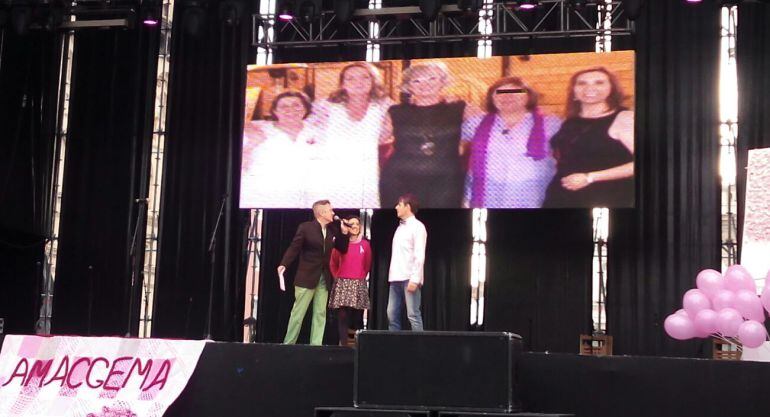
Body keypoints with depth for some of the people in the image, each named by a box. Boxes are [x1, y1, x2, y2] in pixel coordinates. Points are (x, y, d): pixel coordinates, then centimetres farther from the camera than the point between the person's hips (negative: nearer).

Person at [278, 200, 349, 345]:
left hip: (324, 278, 5)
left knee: (320, 314, 4)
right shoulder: (305, 227, -7)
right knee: (298, 313, -1)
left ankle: (315, 345, 8)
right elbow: (294, 248, -10)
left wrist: (344, 233, -1)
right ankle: (288, 344, 8)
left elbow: (342, 250, 14)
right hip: (307, 277, -5)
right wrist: (284, 264, -23)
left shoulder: (332, 230, 9)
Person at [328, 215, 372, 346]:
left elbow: (368, 264, 14)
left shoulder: (365, 244, 4)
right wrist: (337, 277, 9)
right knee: (342, 315, -6)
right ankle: (343, 344, -3)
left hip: (358, 284, 1)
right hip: (342, 283, -1)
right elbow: (333, 263, 11)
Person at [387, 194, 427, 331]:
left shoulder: (417, 227, -4)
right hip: (396, 278, 8)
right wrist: (391, 275, 11)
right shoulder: (400, 227, 19)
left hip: (409, 278, -8)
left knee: (413, 315, -9)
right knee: (392, 314, 6)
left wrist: (415, 279, -19)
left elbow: (419, 255, -12)